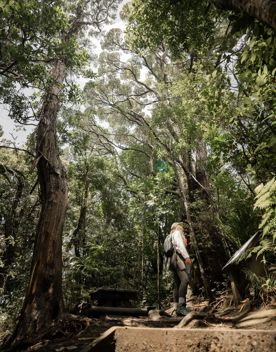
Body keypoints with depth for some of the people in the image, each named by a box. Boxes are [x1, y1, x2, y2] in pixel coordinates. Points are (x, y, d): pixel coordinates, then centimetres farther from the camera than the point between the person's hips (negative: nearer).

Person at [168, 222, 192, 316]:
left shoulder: (173, 236, 31)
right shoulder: (177, 232, 6)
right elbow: (180, 244, -11)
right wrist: (187, 256, -22)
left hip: (175, 259, 10)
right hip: (178, 257, -10)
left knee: (178, 284, 1)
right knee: (185, 280, -24)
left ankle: (176, 308, -5)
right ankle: (181, 305, -35)